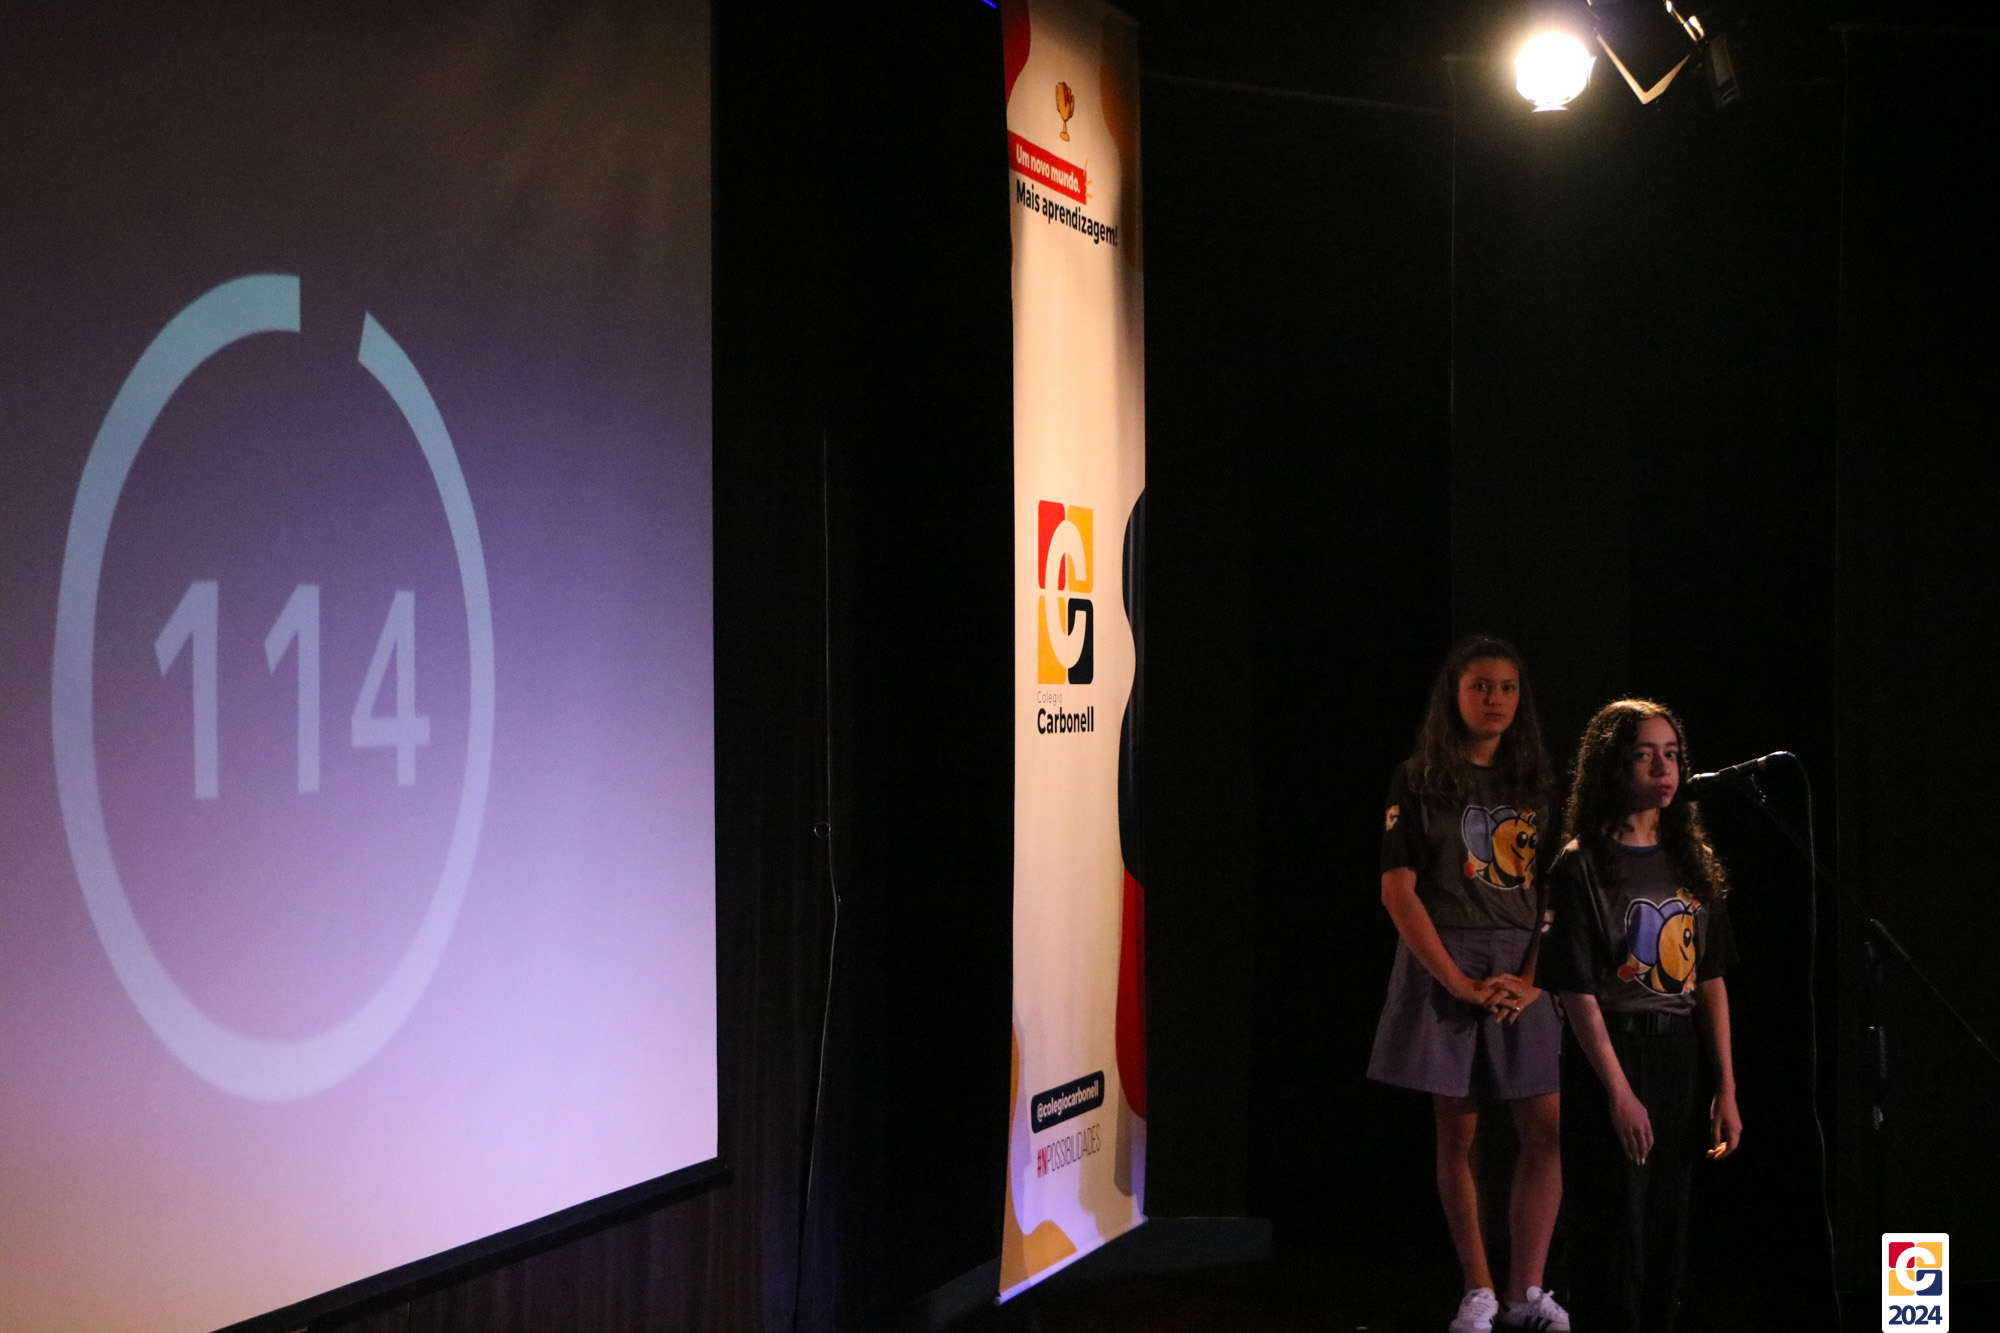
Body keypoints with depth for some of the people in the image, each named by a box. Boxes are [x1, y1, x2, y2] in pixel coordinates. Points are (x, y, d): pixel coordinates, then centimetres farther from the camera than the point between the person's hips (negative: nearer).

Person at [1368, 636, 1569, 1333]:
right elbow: (1397, 890, -5)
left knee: (1545, 1128, -5)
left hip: (1524, 969, 3)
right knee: (1458, 1131, 1)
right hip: (1444, 966, -2)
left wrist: (1533, 978, -7)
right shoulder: (1419, 779, 0)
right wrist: (1460, 982, -12)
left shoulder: (1536, 780, 9)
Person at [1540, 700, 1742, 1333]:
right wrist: (1619, 1091, -16)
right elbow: (1577, 991, -11)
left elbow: (1711, 981, 9)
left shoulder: (1692, 863, 10)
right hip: (1610, 1053, -6)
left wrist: (1726, 1089, 5)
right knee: (1614, 1238, -2)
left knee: (1668, 1234, 10)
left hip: (1680, 1056, 6)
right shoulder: (1581, 866, -7)